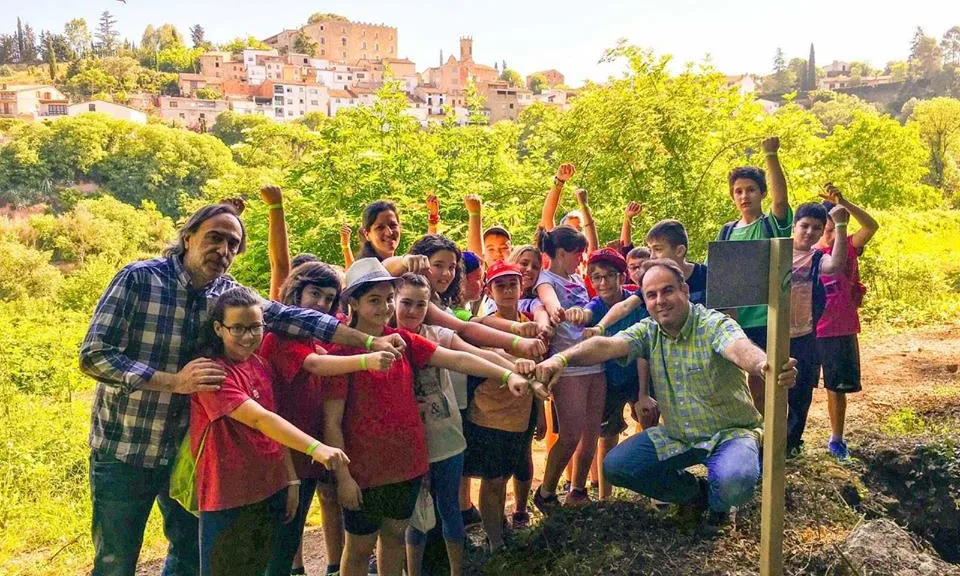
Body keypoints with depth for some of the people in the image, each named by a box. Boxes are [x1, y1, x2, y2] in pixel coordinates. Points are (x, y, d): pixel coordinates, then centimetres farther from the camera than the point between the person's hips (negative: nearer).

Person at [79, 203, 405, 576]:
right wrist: (173, 381, -29)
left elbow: (287, 316, -6)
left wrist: (369, 342, -11)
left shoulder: (228, 292, -2)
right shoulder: (139, 279, -15)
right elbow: (94, 355, -19)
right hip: (123, 450, -4)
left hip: (187, 450, 4)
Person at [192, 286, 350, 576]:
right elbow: (259, 419, -28)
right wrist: (315, 448, -38)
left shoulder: (261, 365, 6)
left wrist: (291, 479, 7)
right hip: (228, 498, -7)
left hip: (270, 492, 7)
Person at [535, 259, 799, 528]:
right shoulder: (647, 331, -4)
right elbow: (607, 345, -23)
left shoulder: (713, 324, -17)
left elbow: (740, 348, -41)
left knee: (733, 484, -34)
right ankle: (695, 492, 13)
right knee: (615, 466, -9)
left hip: (729, 433, -5)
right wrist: (562, 358, -43)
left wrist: (765, 365, -66)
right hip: (675, 436, 5)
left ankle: (717, 501, 7)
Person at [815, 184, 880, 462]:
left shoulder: (848, 248, 1)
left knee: (837, 387, 11)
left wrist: (842, 202, -27)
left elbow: (871, 226, -17)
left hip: (843, 331, 1)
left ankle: (836, 439, 26)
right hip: (808, 332, -1)